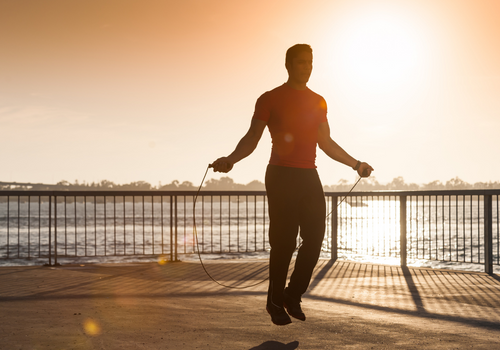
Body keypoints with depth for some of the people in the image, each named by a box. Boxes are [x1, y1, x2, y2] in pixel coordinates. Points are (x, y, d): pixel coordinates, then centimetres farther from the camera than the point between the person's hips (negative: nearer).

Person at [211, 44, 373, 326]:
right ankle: (276, 302, 10)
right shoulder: (270, 99, 2)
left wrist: (355, 164, 23)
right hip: (281, 176, -5)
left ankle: (293, 295, 15)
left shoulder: (318, 102, 17)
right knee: (283, 241, -5)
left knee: (315, 237, -2)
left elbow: (326, 142, 24)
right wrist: (230, 159, -18)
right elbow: (252, 138, -1)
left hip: (309, 176, 5)